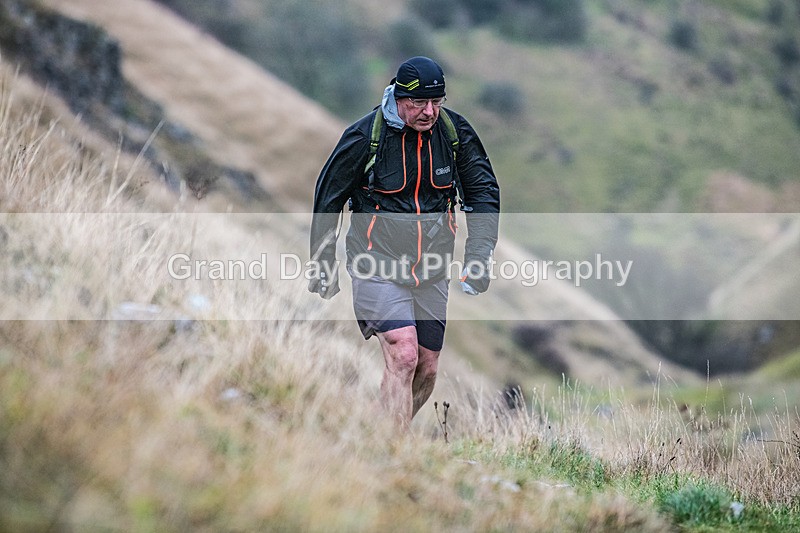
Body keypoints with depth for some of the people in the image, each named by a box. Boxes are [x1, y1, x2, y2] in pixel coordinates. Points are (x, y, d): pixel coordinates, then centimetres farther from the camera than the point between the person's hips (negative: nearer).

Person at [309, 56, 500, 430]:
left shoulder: (456, 133, -5)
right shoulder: (365, 136, -14)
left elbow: (483, 191, 6)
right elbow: (328, 198, -1)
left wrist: (478, 257, -5)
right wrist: (324, 265, 4)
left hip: (431, 271, 5)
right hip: (378, 268, -4)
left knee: (427, 370, 8)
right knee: (403, 357, -20)